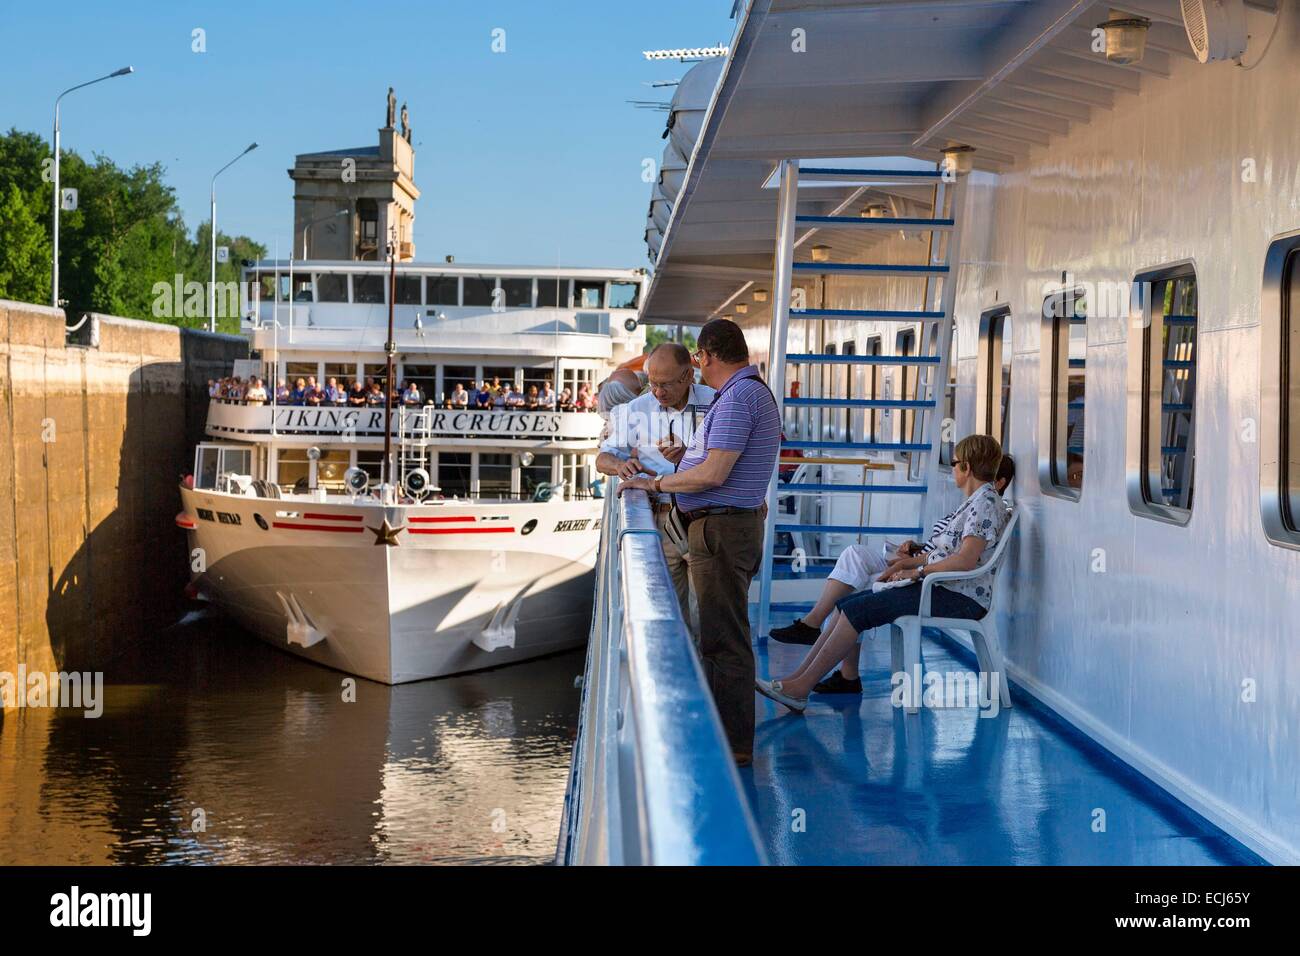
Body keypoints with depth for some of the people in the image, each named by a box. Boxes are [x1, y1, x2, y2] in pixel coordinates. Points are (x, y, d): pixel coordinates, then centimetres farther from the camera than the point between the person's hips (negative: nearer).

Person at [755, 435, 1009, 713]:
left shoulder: (986, 502, -11)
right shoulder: (975, 502, 22)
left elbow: (966, 560, -22)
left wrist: (918, 571, -13)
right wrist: (906, 563, 10)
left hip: (962, 598, -10)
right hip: (944, 589, 10)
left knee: (857, 609, -18)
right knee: (846, 603, 0)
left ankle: (801, 687, -18)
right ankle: (799, 676, -6)